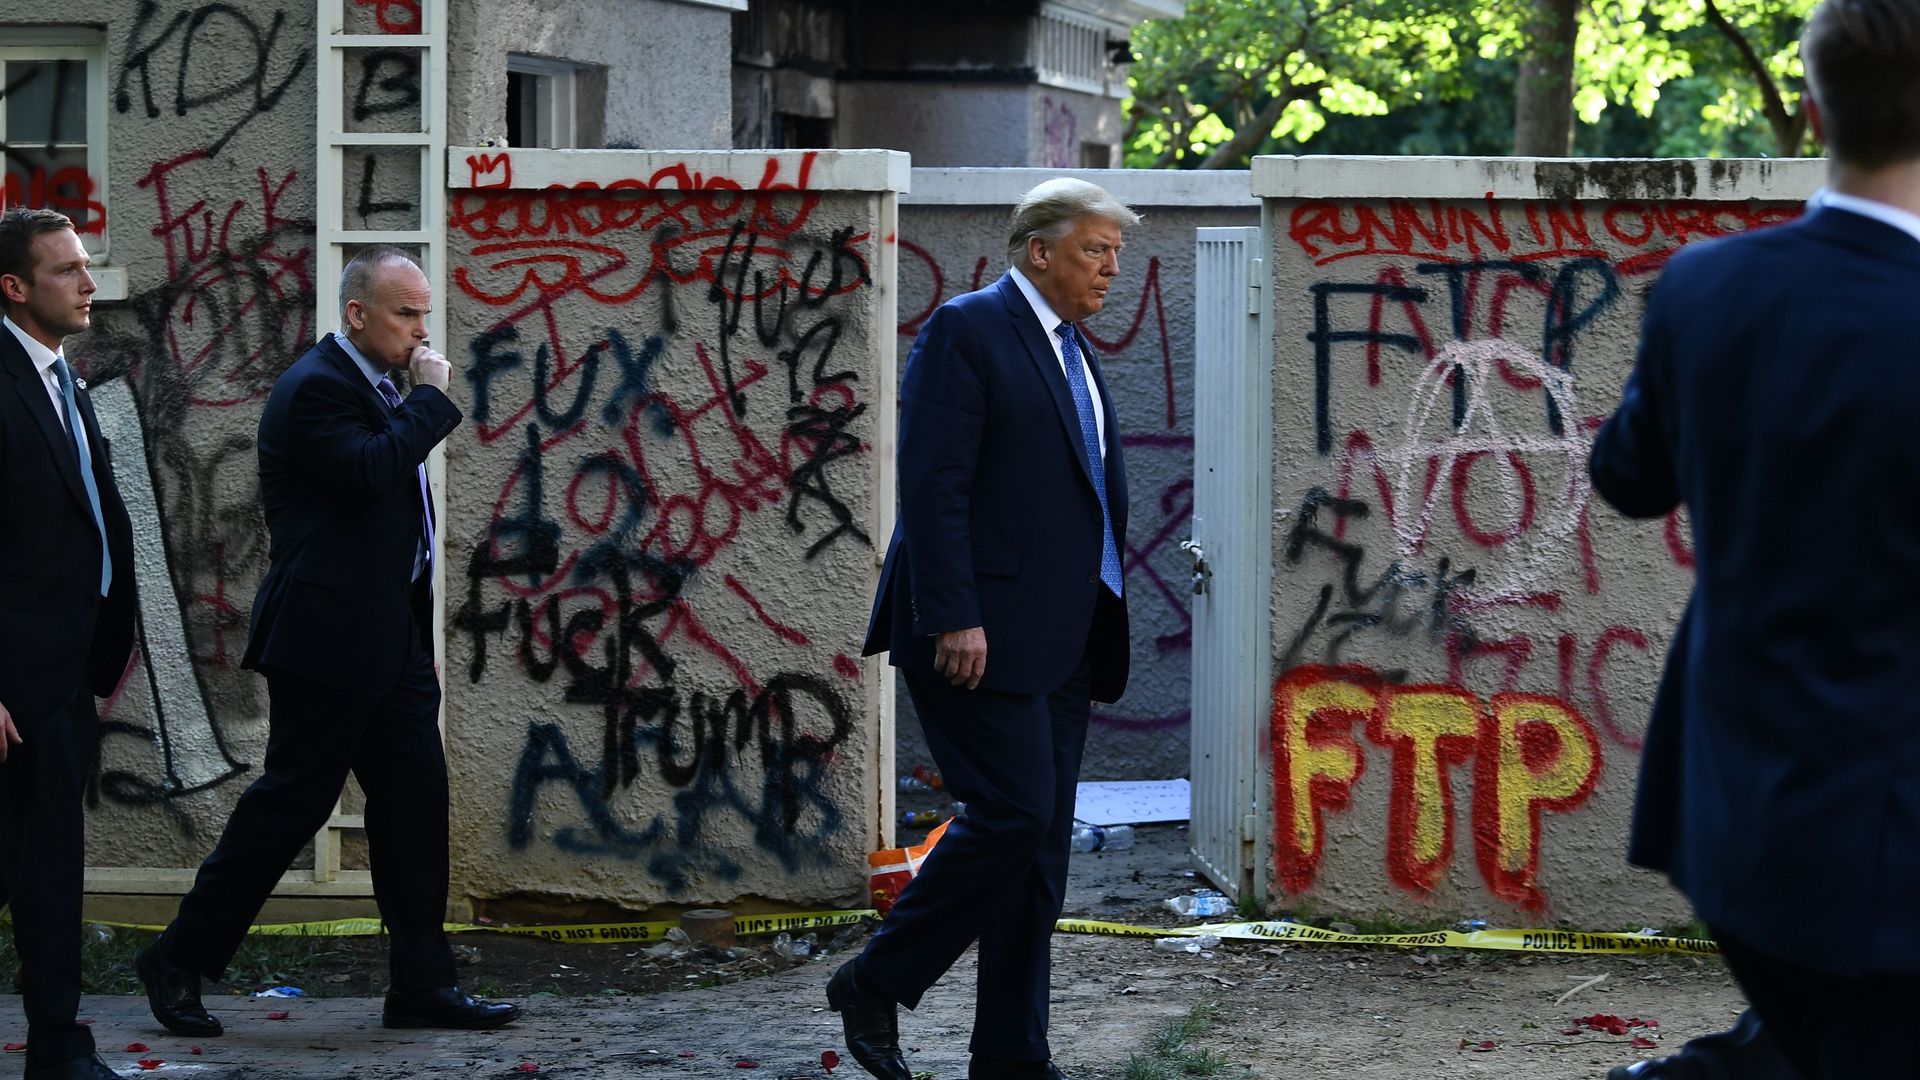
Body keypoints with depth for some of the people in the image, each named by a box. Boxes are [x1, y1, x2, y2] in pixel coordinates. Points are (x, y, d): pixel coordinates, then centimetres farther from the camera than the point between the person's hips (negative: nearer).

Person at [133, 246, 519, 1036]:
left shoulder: (375, 389, 17)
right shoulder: (316, 387, -14)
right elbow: (367, 470, -28)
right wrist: (430, 399, -16)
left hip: (389, 636, 10)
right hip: (328, 636, -10)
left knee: (414, 800, 6)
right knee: (291, 801, -4)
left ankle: (420, 984, 9)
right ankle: (179, 962, 7)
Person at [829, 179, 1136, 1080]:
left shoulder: (1072, 349, 19)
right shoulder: (967, 330, -8)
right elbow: (933, 483, -15)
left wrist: (1098, 630, 15)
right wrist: (954, 620, -22)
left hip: (1060, 640, 9)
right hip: (982, 632, -9)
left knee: (1042, 844, 6)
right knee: (1011, 814, -14)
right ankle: (875, 986, 1)